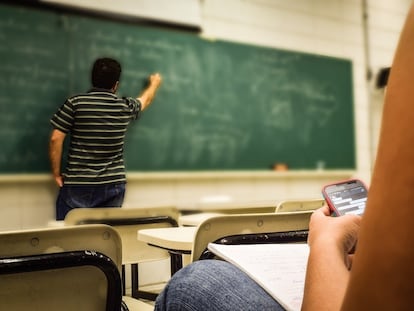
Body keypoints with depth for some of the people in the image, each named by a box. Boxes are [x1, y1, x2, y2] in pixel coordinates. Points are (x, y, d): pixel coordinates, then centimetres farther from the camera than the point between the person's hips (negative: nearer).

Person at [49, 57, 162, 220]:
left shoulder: (75, 103, -6)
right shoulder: (125, 107, 2)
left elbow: (56, 139, -8)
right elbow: (145, 99, 25)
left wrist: (56, 173, 3)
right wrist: (154, 83, 46)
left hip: (77, 184, -2)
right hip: (113, 185, 2)